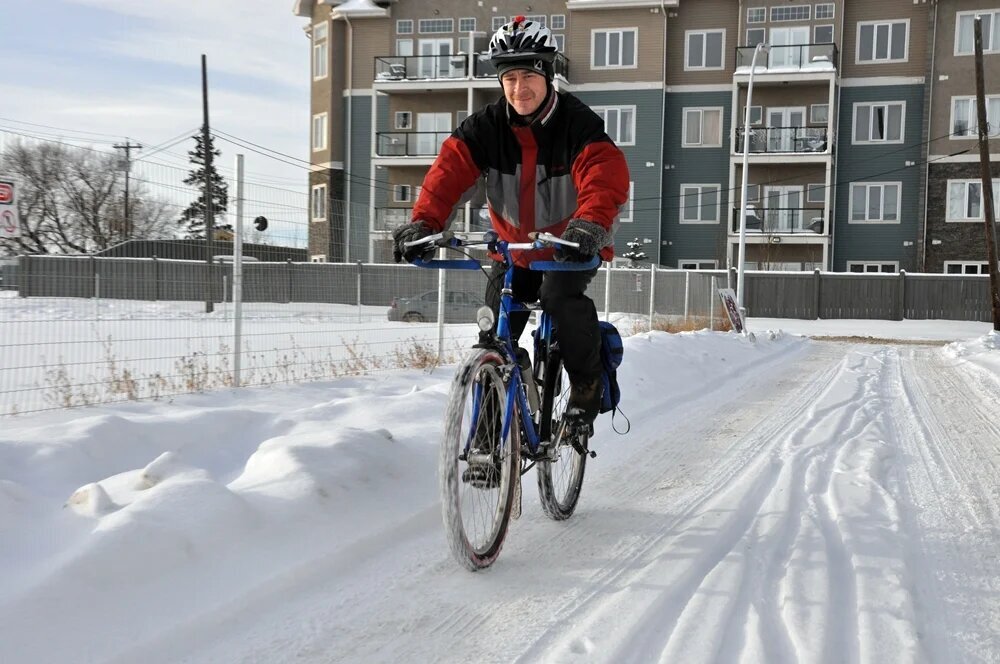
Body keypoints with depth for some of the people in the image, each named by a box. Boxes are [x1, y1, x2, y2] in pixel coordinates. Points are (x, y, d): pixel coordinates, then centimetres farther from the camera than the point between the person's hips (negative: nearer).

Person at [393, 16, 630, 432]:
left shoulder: (578, 123, -21)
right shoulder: (486, 127, -12)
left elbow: (606, 175, -37)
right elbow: (449, 171, -25)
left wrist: (591, 224, -58)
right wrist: (424, 222, -44)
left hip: (572, 247, -3)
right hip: (513, 248, 3)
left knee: (561, 295, -30)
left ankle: (587, 381, -7)